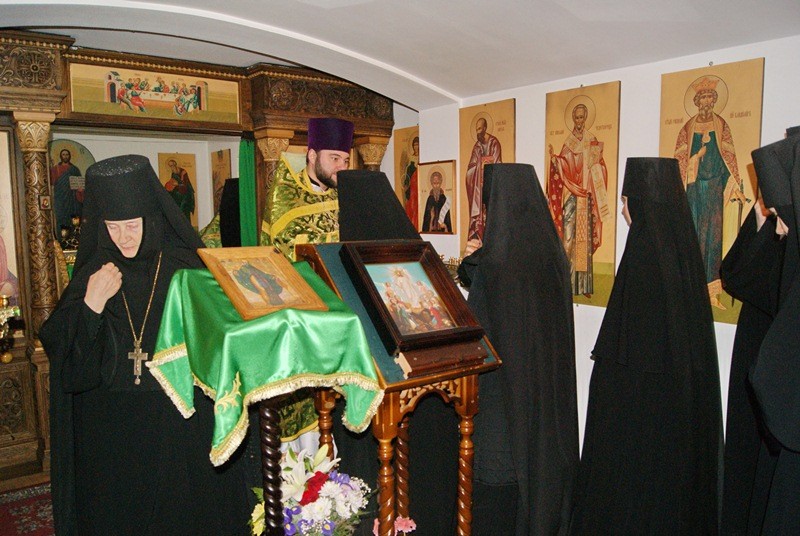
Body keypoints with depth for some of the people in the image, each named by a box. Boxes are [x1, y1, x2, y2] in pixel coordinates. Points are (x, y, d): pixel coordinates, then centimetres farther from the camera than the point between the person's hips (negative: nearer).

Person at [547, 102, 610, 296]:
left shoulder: (592, 141, 6)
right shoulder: (568, 141, 12)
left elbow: (596, 168, 2)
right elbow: (562, 167, 5)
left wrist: (599, 154, -15)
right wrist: (553, 157, -9)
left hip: (585, 195, -2)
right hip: (570, 194, 2)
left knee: (585, 235, -3)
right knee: (568, 234, -2)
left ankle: (584, 284, 0)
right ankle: (569, 281, 3)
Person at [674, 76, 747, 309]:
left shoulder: (721, 125, 7)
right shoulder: (688, 128, 6)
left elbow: (729, 157, 4)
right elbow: (679, 159, 4)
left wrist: (736, 187, -1)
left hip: (715, 185, 0)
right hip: (693, 185, 0)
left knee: (713, 234, -1)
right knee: (693, 234, 0)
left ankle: (711, 290, 3)